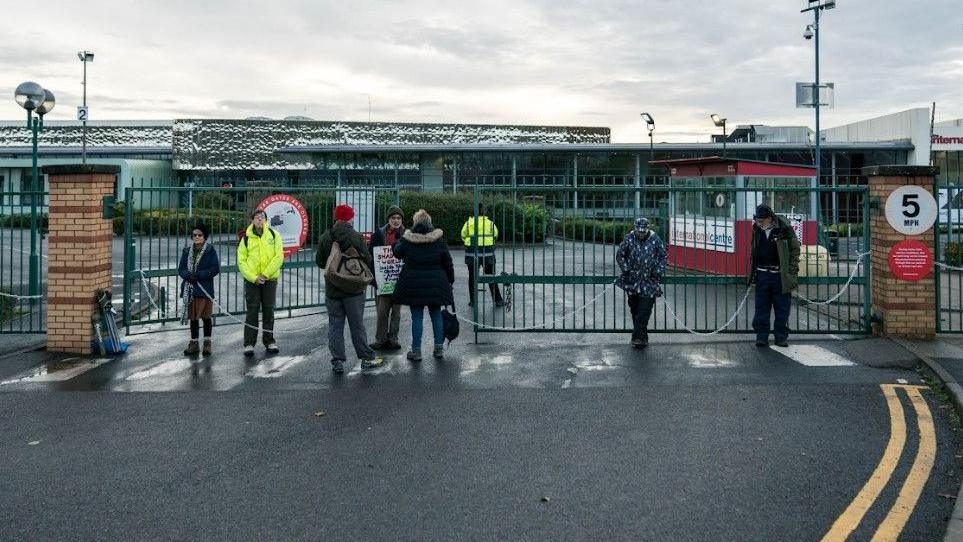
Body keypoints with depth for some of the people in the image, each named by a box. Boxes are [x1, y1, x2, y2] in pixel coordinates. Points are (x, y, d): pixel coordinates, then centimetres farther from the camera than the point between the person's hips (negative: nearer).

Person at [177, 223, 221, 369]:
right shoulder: (187, 251, 9)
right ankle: (194, 343, 20)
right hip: (190, 289, 4)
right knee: (193, 317, 10)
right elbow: (181, 269, 7)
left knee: (206, 316, 4)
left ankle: (207, 343, 16)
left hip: (205, 289, -3)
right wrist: (188, 275, -15)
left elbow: (215, 268, -9)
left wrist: (199, 275, -16)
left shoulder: (210, 250, -3)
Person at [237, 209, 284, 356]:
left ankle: (269, 340, 19)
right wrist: (253, 277, -14)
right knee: (252, 311, 0)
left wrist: (265, 274, -13)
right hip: (251, 280, -1)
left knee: (269, 311, 8)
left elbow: (279, 257, -5)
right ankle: (249, 343, 5)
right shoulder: (246, 238, 2)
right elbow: (241, 261, -1)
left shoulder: (274, 235, 2)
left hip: (270, 279, 1)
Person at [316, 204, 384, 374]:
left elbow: (319, 262, 5)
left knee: (335, 325, 7)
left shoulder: (324, 238, -1)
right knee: (357, 325, 6)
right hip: (354, 289, -2)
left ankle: (337, 361, 6)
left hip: (332, 289, 2)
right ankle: (367, 358, 12)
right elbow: (367, 260, -9)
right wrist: (370, 277, 10)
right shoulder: (357, 237, -11)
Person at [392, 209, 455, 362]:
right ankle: (439, 348, 15)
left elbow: (397, 253, 12)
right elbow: (448, 262, 3)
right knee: (436, 315, 12)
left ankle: (416, 350, 7)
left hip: (413, 283, -1)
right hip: (436, 283, 1)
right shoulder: (439, 240, -3)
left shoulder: (406, 239, -7)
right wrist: (451, 279, 14)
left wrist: (397, 243, 32)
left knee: (417, 316, 4)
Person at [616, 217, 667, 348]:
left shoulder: (655, 240, -2)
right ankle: (641, 337, 16)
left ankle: (638, 336, -9)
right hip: (632, 281, 2)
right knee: (635, 310, 6)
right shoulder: (629, 239, -2)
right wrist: (626, 269, -1)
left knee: (645, 310, -10)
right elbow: (619, 256, 8)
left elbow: (663, 257, 8)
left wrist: (658, 272, 0)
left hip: (649, 281, -1)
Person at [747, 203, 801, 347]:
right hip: (762, 274, 3)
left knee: (782, 308, 5)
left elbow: (795, 249, -4)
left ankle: (781, 337, 14)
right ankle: (761, 337, 10)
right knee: (761, 307, 4)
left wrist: (792, 272, -8)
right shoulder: (757, 229, 5)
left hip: (781, 275, -3)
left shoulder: (784, 228, -8)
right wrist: (752, 273, 13)